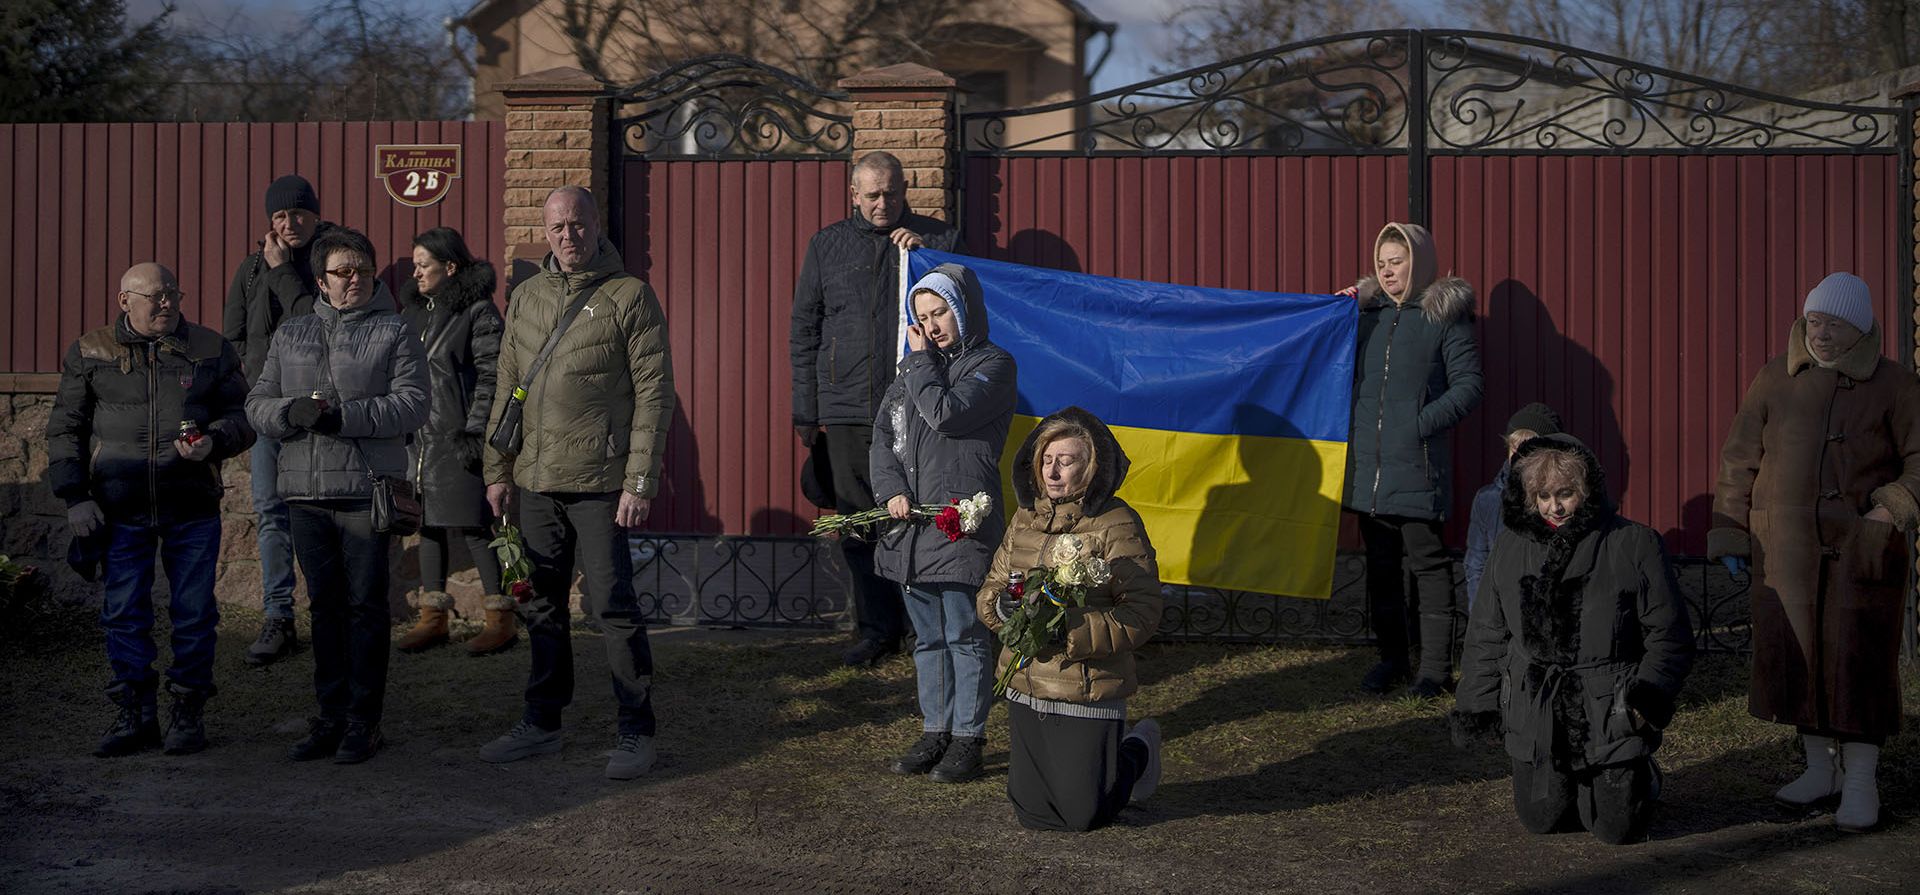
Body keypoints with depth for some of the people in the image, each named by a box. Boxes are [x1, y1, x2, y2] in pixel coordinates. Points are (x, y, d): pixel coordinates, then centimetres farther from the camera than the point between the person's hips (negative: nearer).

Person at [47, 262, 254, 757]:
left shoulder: (211, 349, 7)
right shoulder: (89, 353, 6)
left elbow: (241, 414, 11)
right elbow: (65, 428, 8)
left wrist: (213, 441, -11)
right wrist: (75, 497, -1)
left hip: (192, 510, 0)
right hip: (120, 510, 0)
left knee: (194, 614, 3)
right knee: (124, 614, 3)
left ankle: (189, 712, 15)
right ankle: (135, 713, 14)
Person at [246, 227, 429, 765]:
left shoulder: (394, 333, 4)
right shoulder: (290, 336, 18)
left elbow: (412, 405, -7)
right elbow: (257, 405, 13)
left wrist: (345, 416, -17)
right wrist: (293, 412, -9)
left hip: (368, 492, -4)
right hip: (305, 495, 4)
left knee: (365, 606, -2)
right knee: (325, 606, 8)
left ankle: (363, 721, 4)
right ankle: (331, 716, 15)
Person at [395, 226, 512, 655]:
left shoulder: (479, 312, -8)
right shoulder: (414, 312, 15)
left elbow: (491, 377, -11)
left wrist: (474, 433, -16)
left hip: (457, 440, -8)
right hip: (420, 439, 8)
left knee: (472, 526, -7)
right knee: (429, 523, 11)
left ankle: (502, 619, 1)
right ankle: (433, 616, 18)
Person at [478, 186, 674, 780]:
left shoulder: (629, 296, -5)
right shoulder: (526, 297, 12)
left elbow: (655, 393, -8)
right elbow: (506, 389, 17)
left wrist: (640, 482, -13)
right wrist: (497, 469, 11)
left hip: (600, 483, -5)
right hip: (535, 481, 6)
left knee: (613, 605, -4)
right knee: (542, 606, 12)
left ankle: (636, 731, 5)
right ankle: (541, 723, 24)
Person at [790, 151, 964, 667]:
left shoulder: (938, 238, 8)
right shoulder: (827, 246, 13)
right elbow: (804, 331, 14)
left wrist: (924, 254, -12)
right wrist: (806, 412, 10)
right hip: (848, 411, 2)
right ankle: (879, 629, 14)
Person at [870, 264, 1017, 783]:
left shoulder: (992, 365, -2)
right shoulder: (914, 366, 17)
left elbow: (947, 414, -18)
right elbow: (883, 434, 13)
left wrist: (922, 361, -4)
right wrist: (890, 490, -3)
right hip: (910, 526, 6)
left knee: (965, 637, -1)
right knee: (927, 638, 13)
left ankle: (967, 740, 6)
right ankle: (935, 732, 22)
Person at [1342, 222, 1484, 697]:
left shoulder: (1445, 315, -1)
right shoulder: (1368, 312, 15)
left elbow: (1468, 386, -5)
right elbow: (1346, 374, 23)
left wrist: (1423, 424, -13)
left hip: (1416, 466, -6)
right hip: (1368, 462, 6)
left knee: (1427, 561, -3)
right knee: (1380, 562, 11)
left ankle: (1435, 665, 2)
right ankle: (1391, 657, 21)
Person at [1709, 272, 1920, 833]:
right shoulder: (1776, 381, 4)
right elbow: (1740, 461, 8)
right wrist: (1731, 535, 6)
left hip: (1861, 547, -3)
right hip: (1787, 549, 3)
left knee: (1858, 657, -3)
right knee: (1798, 654, 6)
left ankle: (1861, 782, 4)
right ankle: (1821, 768, 20)